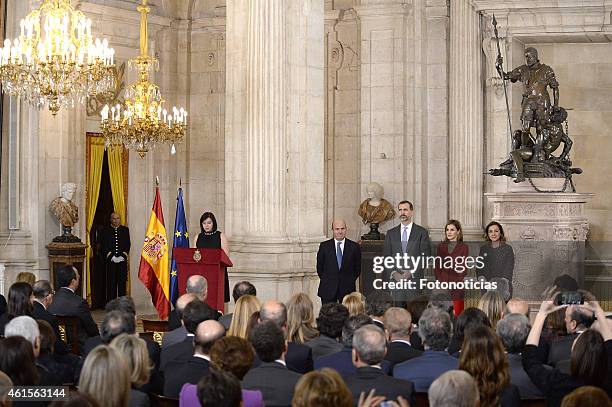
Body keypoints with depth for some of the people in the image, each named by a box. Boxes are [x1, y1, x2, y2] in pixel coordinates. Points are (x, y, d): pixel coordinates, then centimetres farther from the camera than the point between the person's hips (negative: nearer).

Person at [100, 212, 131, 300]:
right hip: (110, 260, -1)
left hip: (122, 259, 1)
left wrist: (124, 255, -7)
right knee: (111, 282, -3)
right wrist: (110, 255, -10)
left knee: (122, 281, -1)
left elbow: (127, 244, 6)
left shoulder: (125, 230, 12)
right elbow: (104, 246, 1)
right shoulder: (106, 231, 8)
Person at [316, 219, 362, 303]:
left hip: (347, 290, 0)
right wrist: (325, 280, 6)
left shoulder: (354, 247, 3)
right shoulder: (324, 246, 4)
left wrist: (350, 281, 4)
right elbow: (319, 267, 10)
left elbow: (358, 268, 9)